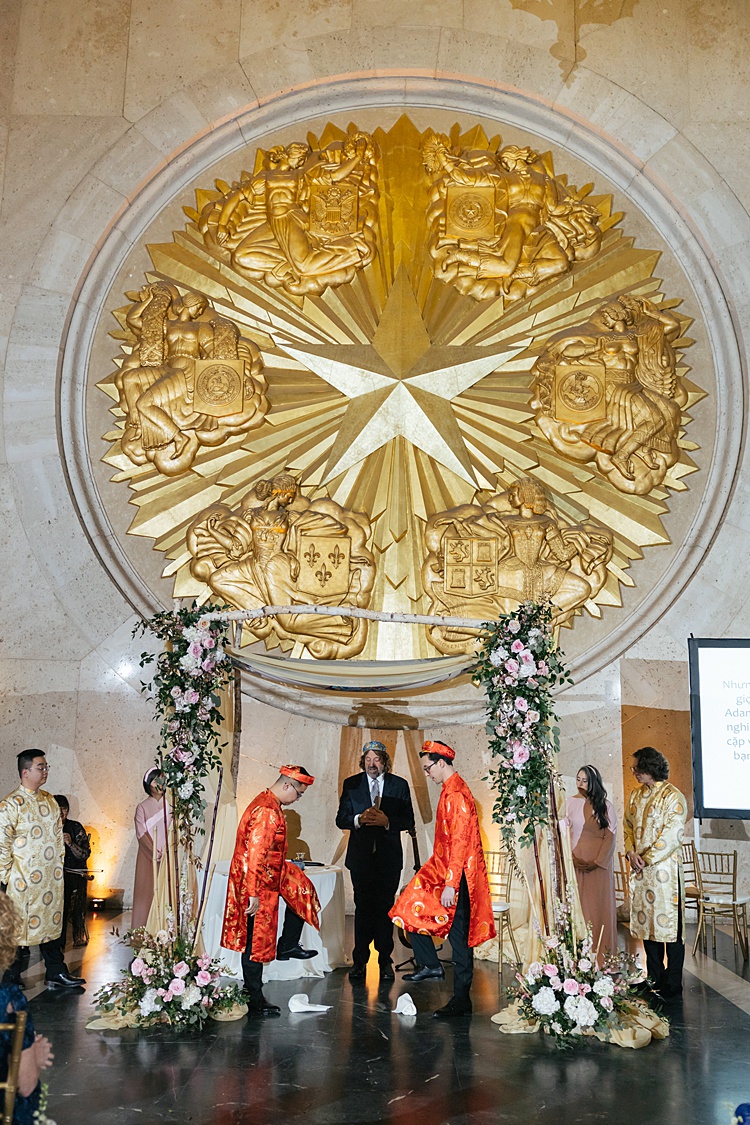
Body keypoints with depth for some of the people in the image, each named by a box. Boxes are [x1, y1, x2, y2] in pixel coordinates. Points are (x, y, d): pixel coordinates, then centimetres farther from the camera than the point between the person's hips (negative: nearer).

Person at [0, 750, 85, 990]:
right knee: (20, 928, 2)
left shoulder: (49, 800, 10)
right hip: (24, 880, -6)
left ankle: (56, 973, 21)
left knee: (52, 923, 12)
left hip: (52, 878, 6)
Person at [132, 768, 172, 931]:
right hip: (148, 859, -1)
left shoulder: (170, 806, 9)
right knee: (148, 891, -3)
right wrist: (155, 852, -16)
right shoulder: (142, 808, 4)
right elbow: (141, 834, -4)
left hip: (167, 857, 1)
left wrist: (166, 851, -10)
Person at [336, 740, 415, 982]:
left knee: (385, 907, 4)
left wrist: (387, 821, -17)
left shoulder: (399, 785, 3)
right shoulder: (351, 785, 4)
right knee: (363, 907, 3)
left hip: (389, 856, 0)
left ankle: (385, 961, 14)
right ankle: (359, 961, 12)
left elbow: (408, 821, 1)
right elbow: (341, 819, 3)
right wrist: (359, 819, -17)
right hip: (361, 855, 0)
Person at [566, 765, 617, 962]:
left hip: (600, 863, -1)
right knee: (578, 907, 0)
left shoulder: (605, 806, 2)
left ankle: (601, 957, 8)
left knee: (600, 906, 1)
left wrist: (597, 861, -11)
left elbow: (611, 836, -2)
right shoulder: (569, 803, 4)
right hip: (576, 862, 1)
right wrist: (572, 858, -10)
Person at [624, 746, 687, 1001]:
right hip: (640, 869, 7)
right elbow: (628, 826, 15)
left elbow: (671, 835, -15)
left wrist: (647, 858, -14)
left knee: (669, 924, -2)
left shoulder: (673, 796, -11)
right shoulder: (636, 795, 11)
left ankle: (673, 984, 8)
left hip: (664, 868, -7)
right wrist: (631, 852, -2)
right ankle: (655, 977, 25)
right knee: (646, 922, 13)